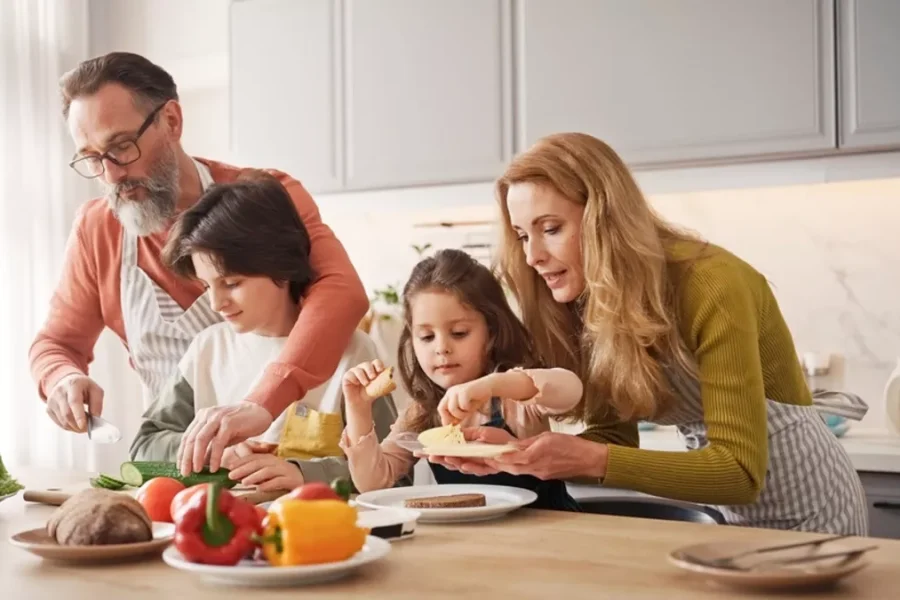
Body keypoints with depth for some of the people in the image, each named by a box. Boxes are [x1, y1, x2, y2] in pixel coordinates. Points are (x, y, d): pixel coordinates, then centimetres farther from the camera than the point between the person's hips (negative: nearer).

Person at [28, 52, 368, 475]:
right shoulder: (95, 230, 0)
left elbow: (342, 290, -30)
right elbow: (56, 344, 12)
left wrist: (261, 405, -44)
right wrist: (64, 379, -13)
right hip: (177, 463, 6)